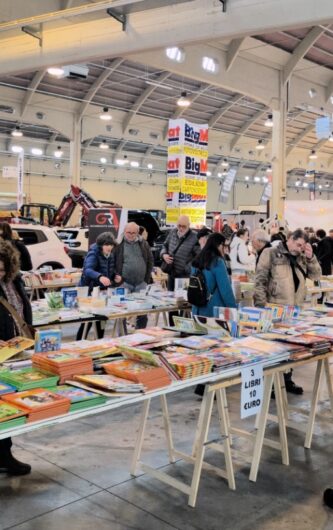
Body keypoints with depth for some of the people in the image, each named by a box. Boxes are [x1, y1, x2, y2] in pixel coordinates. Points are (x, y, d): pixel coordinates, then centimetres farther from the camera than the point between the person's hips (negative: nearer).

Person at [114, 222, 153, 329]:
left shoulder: (144, 244, 9)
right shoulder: (119, 244, -2)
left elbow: (150, 261, 12)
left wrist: (147, 278, 5)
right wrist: (118, 277, -10)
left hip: (141, 283, 3)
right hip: (124, 283, -3)